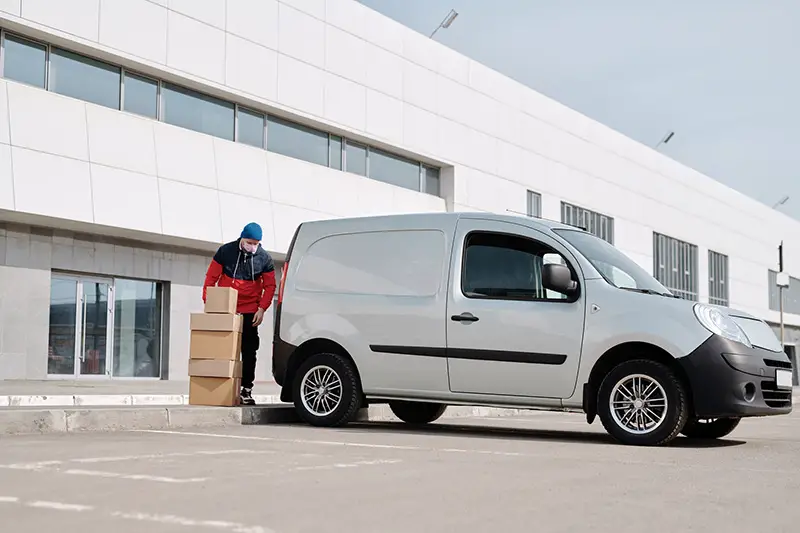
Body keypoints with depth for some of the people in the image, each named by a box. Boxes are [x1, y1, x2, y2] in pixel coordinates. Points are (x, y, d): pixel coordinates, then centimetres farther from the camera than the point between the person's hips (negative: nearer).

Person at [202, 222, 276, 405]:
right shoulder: (225, 251, -4)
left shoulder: (264, 258, -2)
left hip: (249, 312, 0)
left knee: (249, 351, 0)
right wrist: (208, 302, -5)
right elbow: (211, 277, 0)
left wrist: (262, 308, -8)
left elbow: (269, 286, 2)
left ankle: (246, 389, 5)